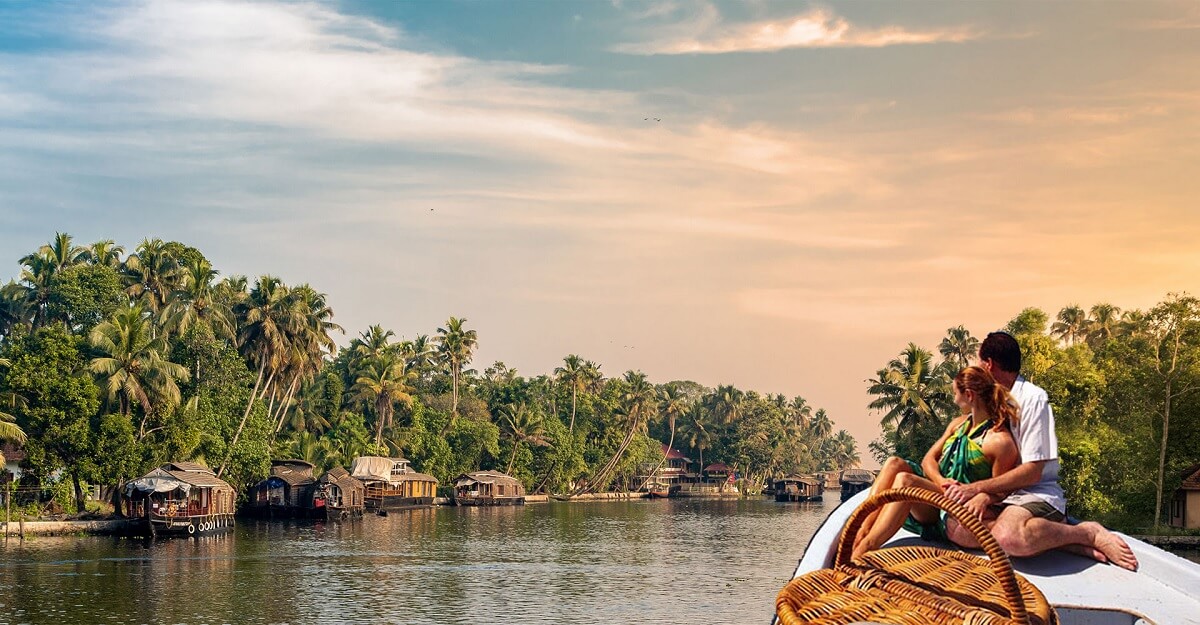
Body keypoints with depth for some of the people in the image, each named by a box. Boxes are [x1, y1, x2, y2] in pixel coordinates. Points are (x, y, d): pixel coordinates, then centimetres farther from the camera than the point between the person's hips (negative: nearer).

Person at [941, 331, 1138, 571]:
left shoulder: (1033, 398, -8)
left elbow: (1032, 472, -13)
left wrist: (978, 487, -13)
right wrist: (985, 495, -11)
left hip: (1038, 494, -7)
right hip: (1002, 495, 7)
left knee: (1009, 536, -41)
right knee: (956, 528, -25)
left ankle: (1089, 533, -14)